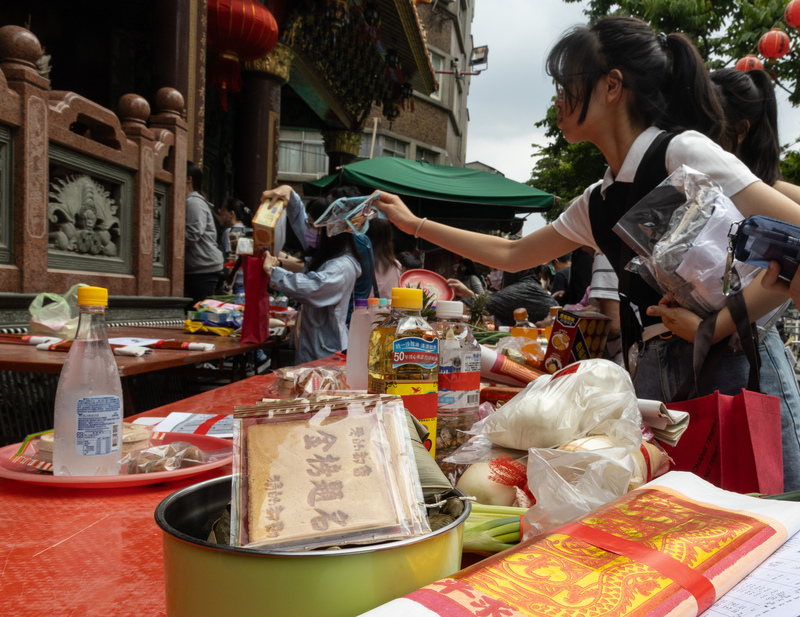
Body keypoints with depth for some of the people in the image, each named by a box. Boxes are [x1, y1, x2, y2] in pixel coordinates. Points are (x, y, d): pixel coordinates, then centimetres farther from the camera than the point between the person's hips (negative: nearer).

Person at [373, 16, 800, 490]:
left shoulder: (684, 152, -8)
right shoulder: (597, 203, 13)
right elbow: (510, 254, 24)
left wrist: (715, 326, -19)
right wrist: (414, 224, 27)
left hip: (733, 370, -6)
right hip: (656, 376, 6)